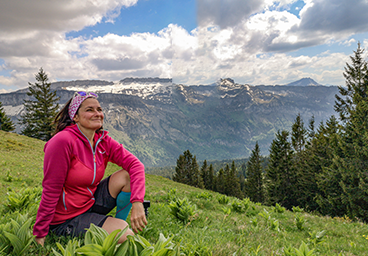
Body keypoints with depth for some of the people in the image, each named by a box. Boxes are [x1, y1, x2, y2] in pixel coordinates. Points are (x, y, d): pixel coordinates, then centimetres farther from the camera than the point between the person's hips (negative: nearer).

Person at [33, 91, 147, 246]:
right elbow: (51, 191, -20)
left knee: (127, 176, -12)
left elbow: (135, 164, -12)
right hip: (66, 220, -7)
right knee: (128, 237, -21)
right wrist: (40, 234, -14)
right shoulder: (63, 141, -23)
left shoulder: (103, 141, -3)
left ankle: (119, 224, 4)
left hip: (91, 202, 7)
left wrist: (137, 203, -26)